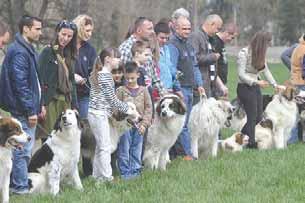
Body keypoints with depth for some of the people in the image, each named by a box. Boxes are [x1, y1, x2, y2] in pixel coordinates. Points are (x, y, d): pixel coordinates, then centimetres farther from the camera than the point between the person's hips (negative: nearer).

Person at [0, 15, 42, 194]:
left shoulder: (28, 50, 16)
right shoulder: (19, 52, -17)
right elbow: (20, 84, -21)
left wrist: (38, 105, 18)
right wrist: (30, 111, -20)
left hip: (27, 109, 10)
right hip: (22, 110, -10)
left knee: (25, 149, 14)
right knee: (23, 150, -6)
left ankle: (19, 184, 20)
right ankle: (20, 186, -2)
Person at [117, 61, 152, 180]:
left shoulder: (143, 91, 6)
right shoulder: (121, 91, 1)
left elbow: (148, 108, 6)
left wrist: (145, 123, -2)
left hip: (139, 125, 2)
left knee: (136, 150, 7)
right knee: (124, 150, -1)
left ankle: (135, 170, 16)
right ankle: (125, 171, 5)